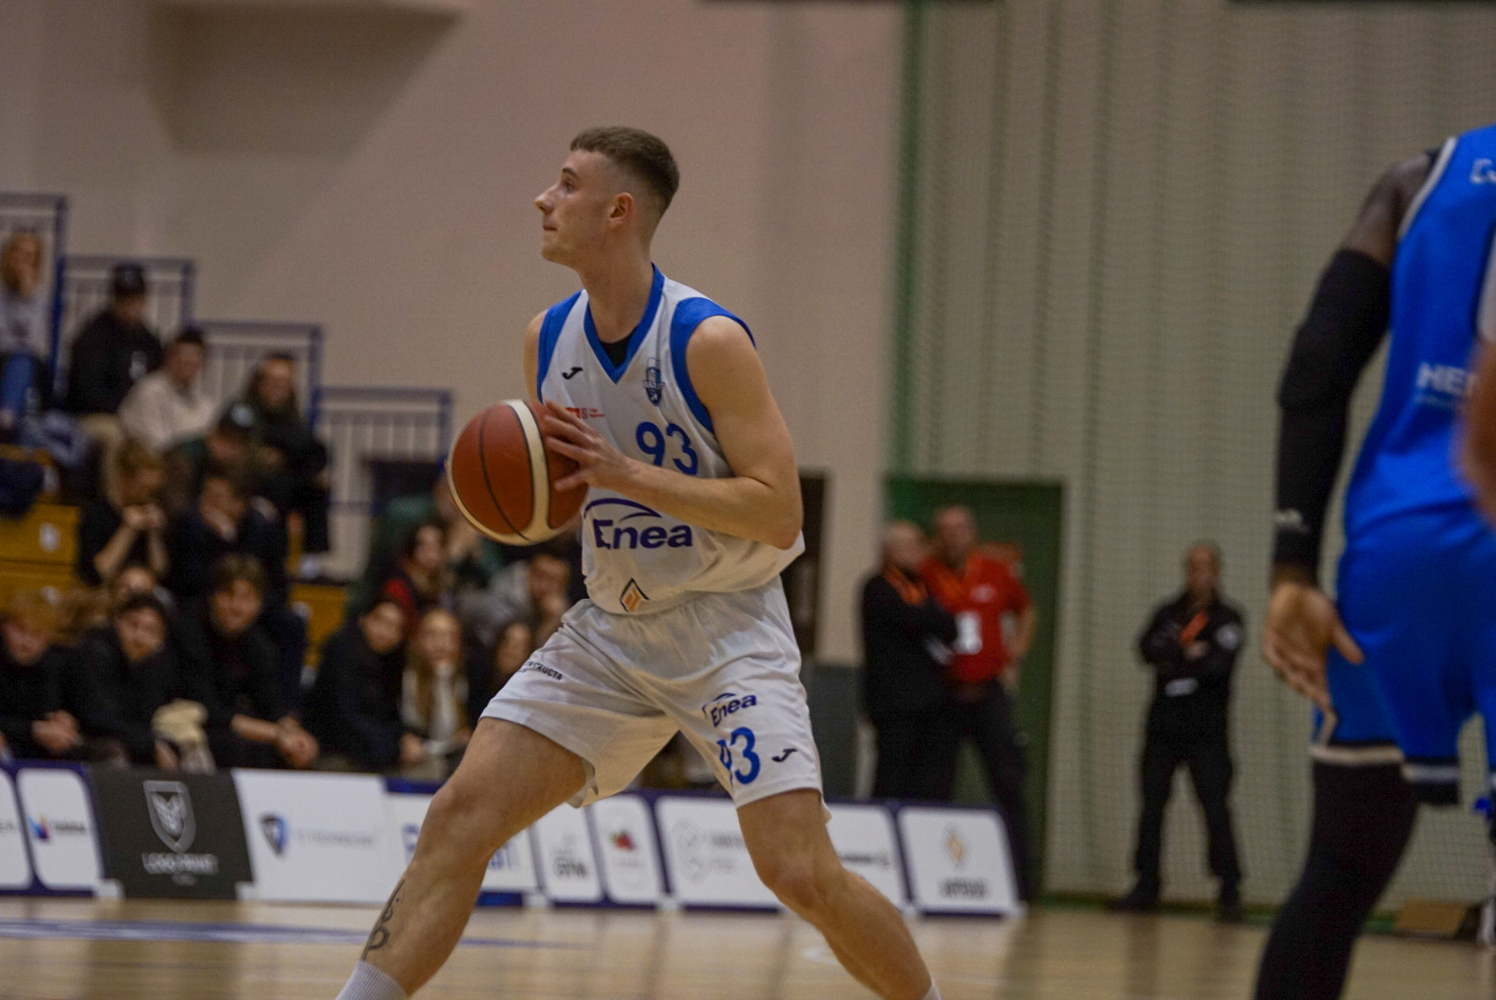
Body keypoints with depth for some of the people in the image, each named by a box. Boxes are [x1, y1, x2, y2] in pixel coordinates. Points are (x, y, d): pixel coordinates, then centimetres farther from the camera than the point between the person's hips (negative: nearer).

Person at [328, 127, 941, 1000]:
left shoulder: (708, 341, -17)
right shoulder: (548, 339, 3)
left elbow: (779, 512, -20)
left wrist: (628, 474, -26)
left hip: (727, 626, -6)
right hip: (611, 627, 6)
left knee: (801, 874, -15)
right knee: (460, 815, -7)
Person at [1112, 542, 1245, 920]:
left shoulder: (1226, 618, 2)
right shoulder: (1168, 613, 13)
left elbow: (1219, 665, -13)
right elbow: (1148, 648, -3)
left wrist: (1174, 661, -14)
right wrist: (1188, 654, -15)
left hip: (1206, 729, -4)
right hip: (1163, 724, 4)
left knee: (1215, 807, -9)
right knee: (1151, 805, 4)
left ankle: (1229, 890, -7)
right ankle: (1146, 886, 12)